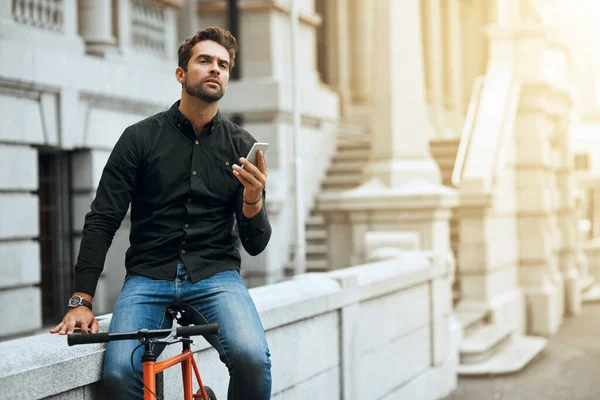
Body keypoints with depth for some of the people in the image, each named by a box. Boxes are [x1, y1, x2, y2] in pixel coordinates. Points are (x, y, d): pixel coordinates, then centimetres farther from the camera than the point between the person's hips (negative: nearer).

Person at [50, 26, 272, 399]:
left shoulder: (243, 146, 6)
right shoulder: (140, 138, 2)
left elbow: (255, 244, 6)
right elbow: (102, 221, 2)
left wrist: (253, 201, -17)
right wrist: (81, 301, -7)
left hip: (216, 276, 1)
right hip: (148, 276, 0)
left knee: (252, 357, -30)